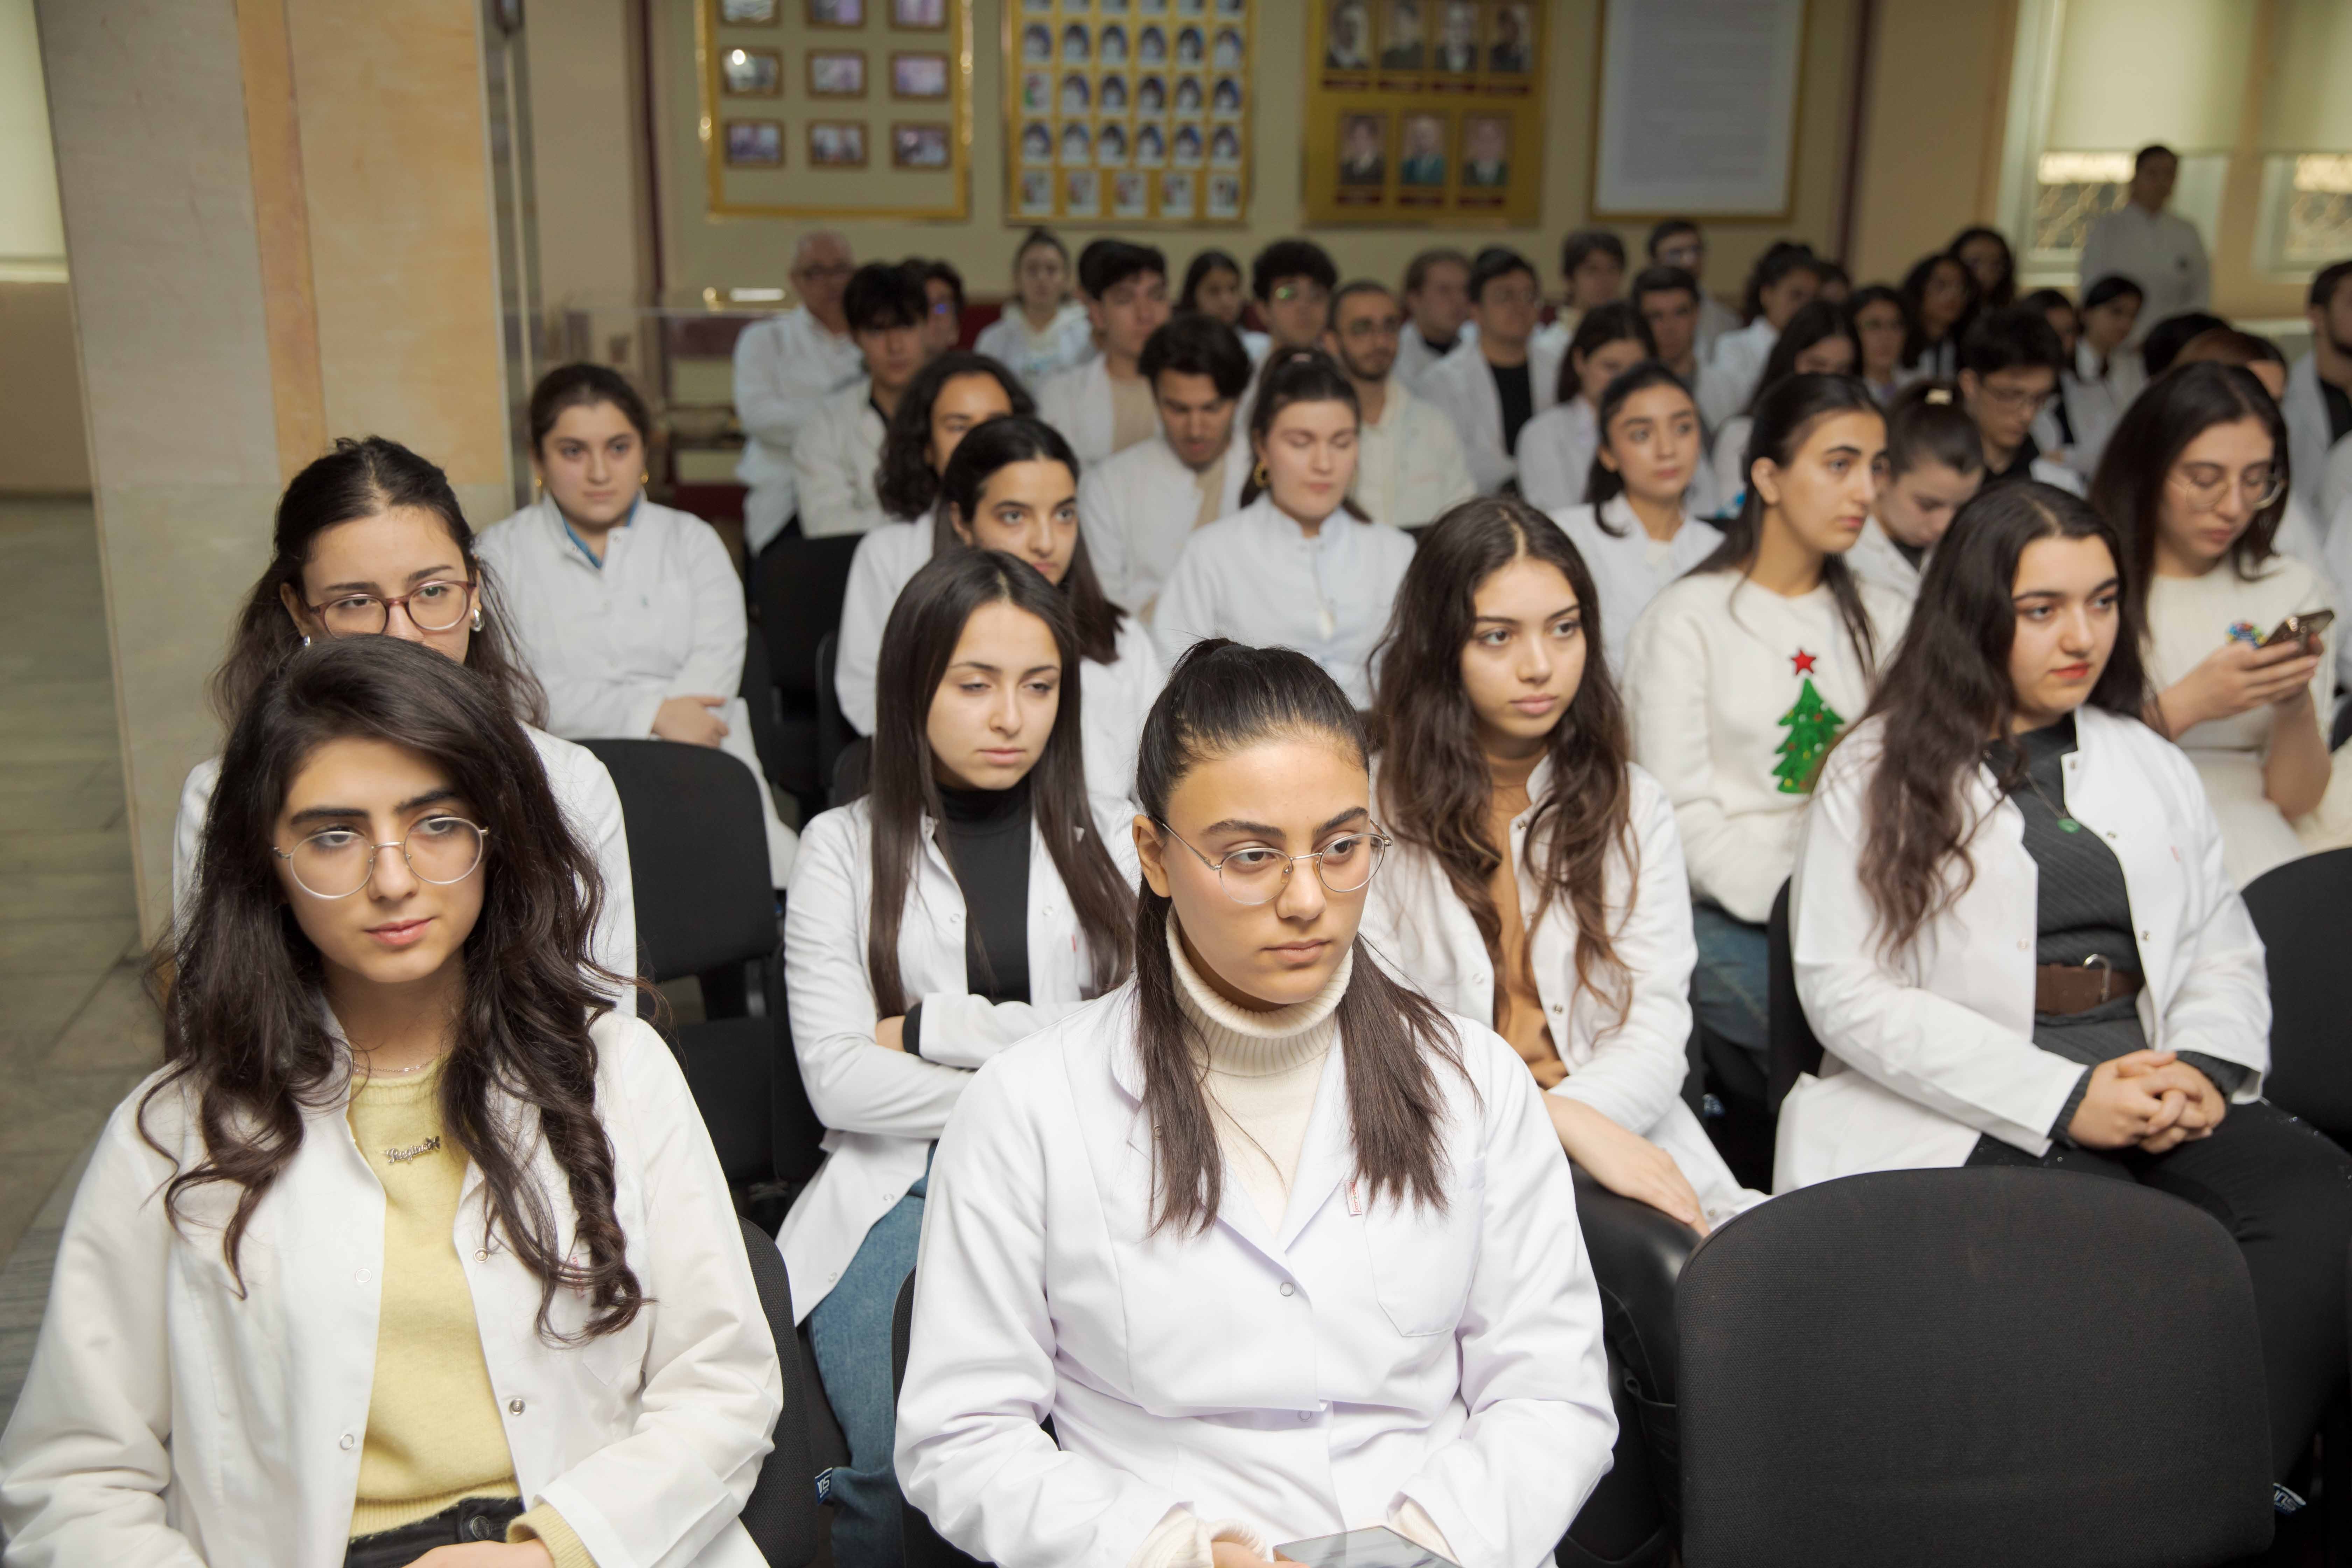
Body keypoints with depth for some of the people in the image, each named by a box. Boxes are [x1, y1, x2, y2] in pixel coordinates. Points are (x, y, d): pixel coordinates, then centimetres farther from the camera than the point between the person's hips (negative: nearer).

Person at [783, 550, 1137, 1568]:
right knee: (909, 1460, -29)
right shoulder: (844, 846, 10)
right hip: (903, 1184, -1)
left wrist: (941, 1027, -2)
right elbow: (838, 1078, 0)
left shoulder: (1113, 843, 15)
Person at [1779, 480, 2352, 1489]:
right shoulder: (1881, 771, 6)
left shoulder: (2149, 764, 23)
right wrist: (2062, 1099, -13)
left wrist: (2204, 1066, -4)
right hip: (1962, 1115, -5)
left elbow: (2224, 949, 21)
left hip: (2154, 1096, 5)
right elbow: (1845, 992, -4)